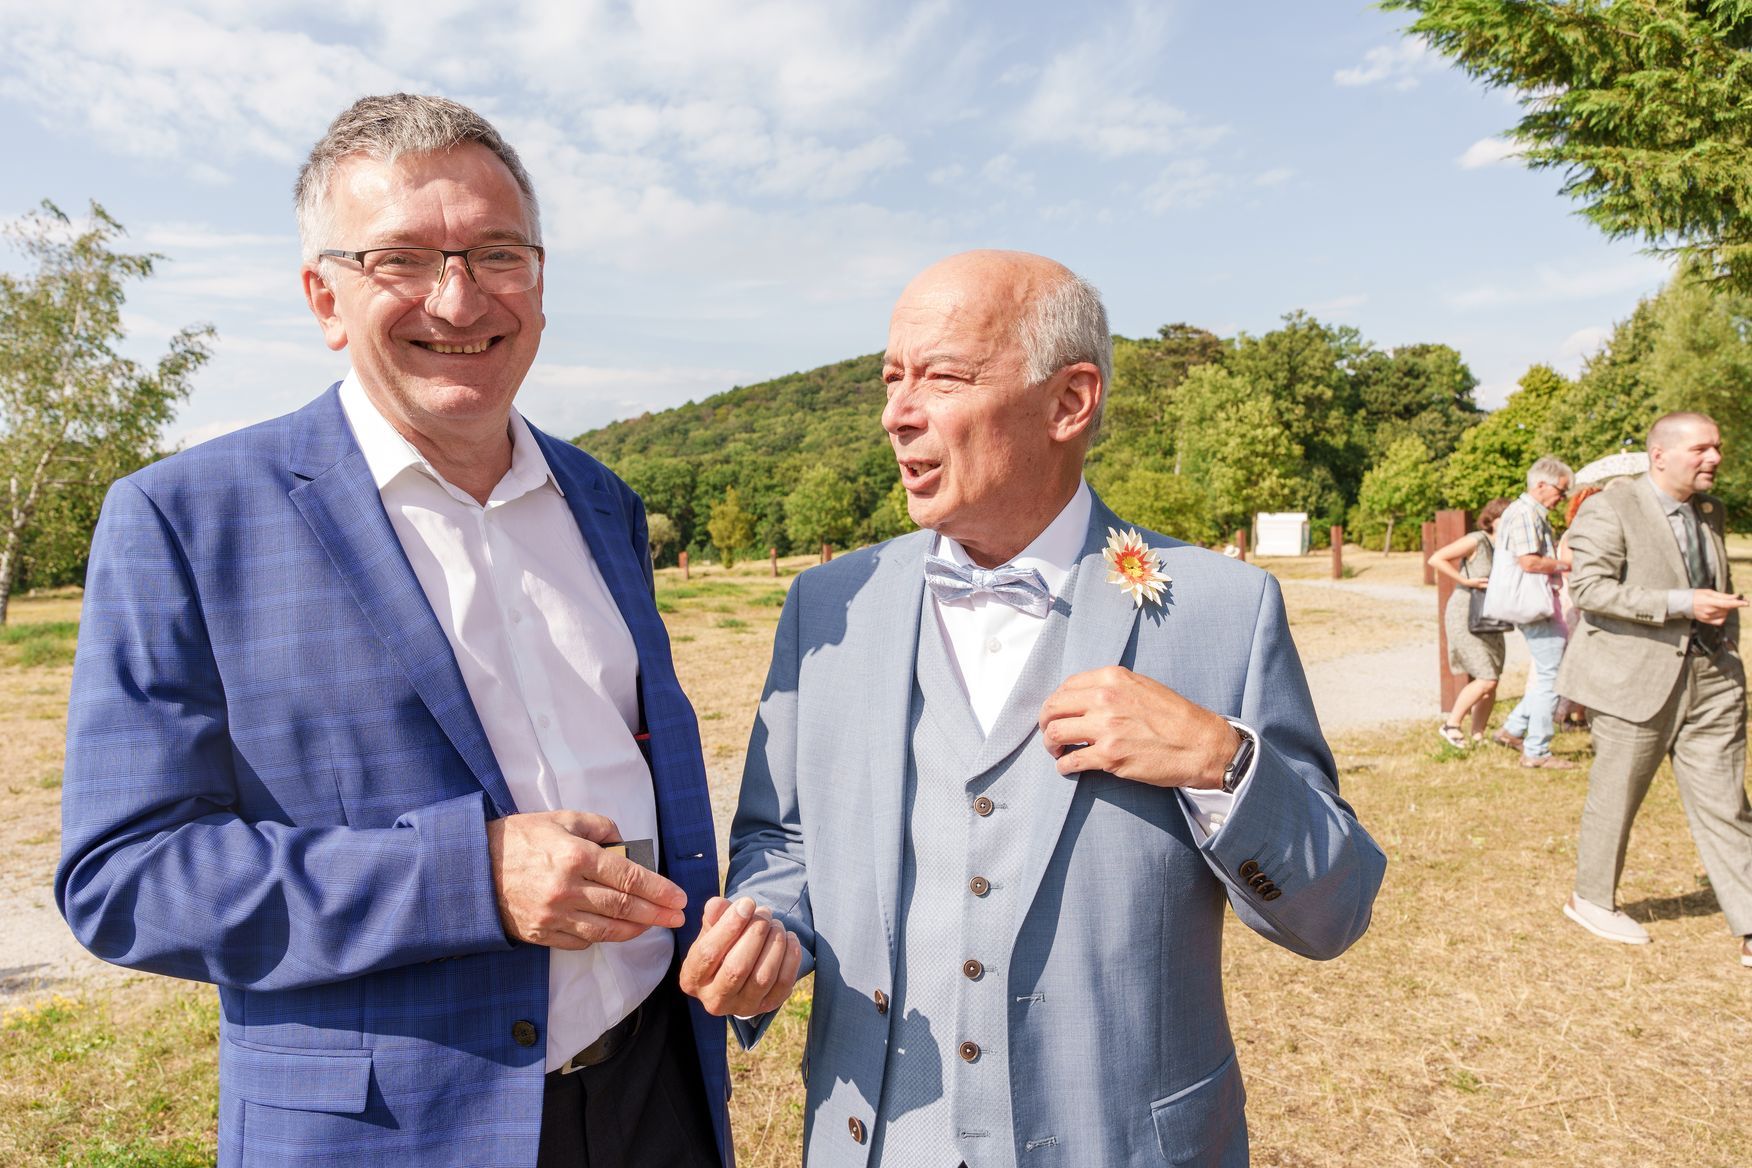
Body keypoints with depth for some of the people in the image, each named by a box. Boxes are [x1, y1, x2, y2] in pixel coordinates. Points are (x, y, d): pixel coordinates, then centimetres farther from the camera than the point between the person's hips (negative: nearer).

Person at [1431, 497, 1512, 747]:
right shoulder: (1476, 541, -15)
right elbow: (1435, 559, -19)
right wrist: (1466, 581, -20)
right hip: (1465, 617, -7)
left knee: (1491, 682, 6)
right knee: (1486, 678, -11)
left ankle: (1478, 735, 17)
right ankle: (1451, 725, 5)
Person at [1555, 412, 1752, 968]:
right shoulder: (1611, 508, -10)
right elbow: (1590, 588, -19)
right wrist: (1682, 604, -22)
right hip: (1634, 679, -6)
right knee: (1615, 798, 7)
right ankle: (1591, 899, 27)